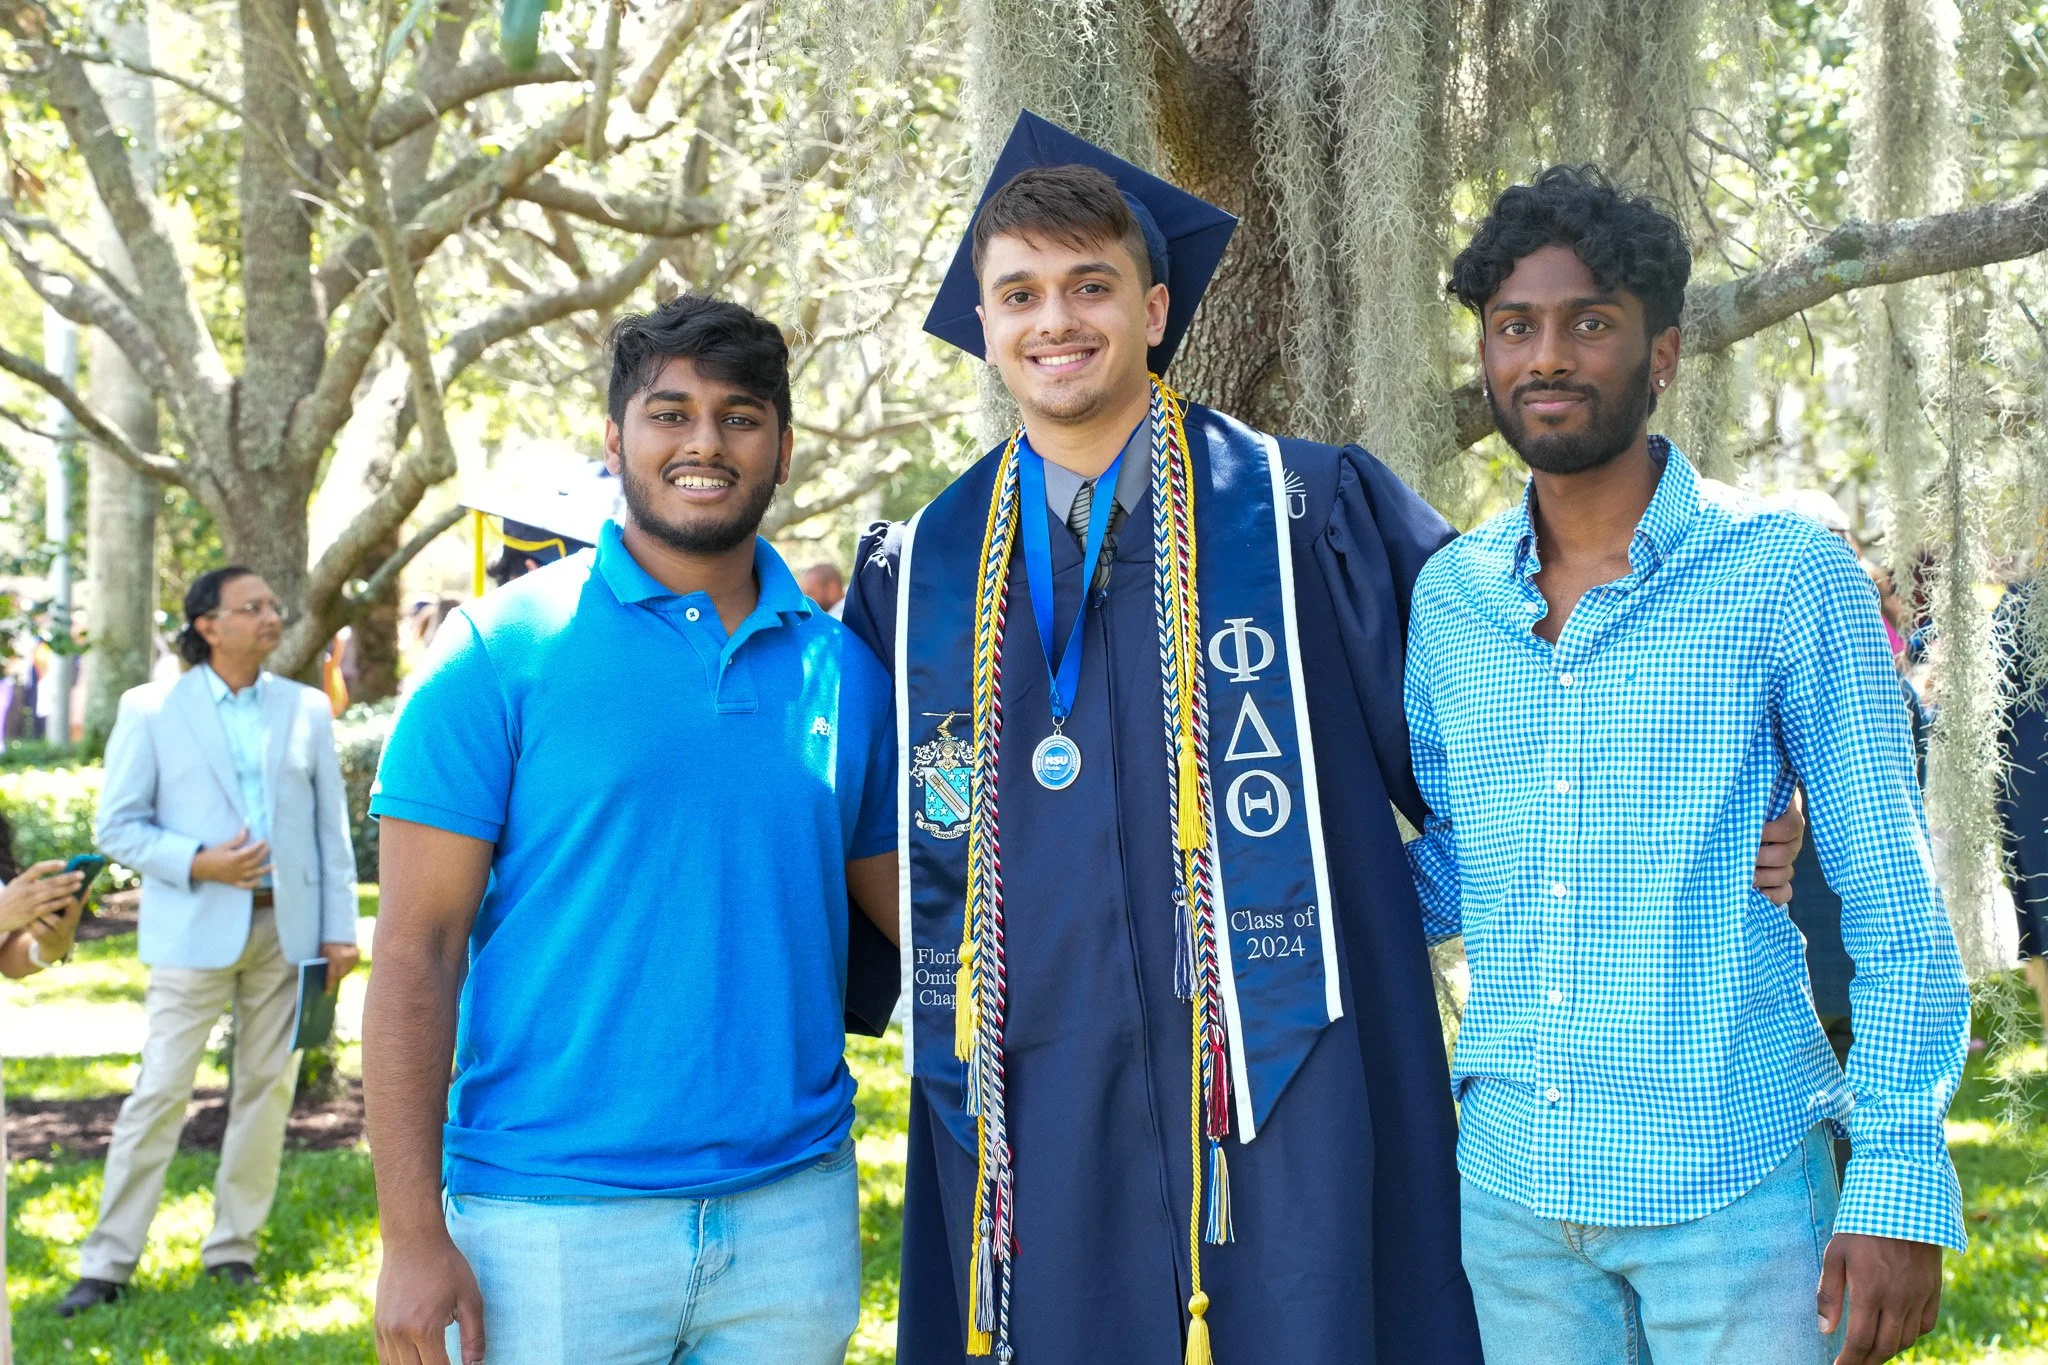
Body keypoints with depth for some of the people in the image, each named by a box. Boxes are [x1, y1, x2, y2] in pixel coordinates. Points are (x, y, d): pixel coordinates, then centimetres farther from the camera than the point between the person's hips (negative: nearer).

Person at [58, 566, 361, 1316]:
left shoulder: (307, 709, 9)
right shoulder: (151, 709, 1)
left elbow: (331, 827, 9)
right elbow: (117, 826, -1)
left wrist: (339, 930, 3)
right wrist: (198, 863, -15)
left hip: (285, 927, 3)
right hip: (194, 931, -3)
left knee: (267, 1087, 6)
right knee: (160, 1091, -4)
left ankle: (234, 1247, 18)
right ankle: (108, 1263, 3)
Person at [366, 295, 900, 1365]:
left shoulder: (841, 667, 7)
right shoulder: (501, 651, -4)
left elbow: (913, 912, 14)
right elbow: (416, 953, -6)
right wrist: (413, 1235, -12)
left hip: (796, 1214, 4)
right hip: (551, 1224, -3)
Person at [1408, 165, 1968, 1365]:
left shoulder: (1791, 578, -5)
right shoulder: (1449, 595, 6)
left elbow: (1896, 908, -5)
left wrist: (1900, 1186, -10)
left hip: (1731, 1188, -3)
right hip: (1512, 1186, 4)